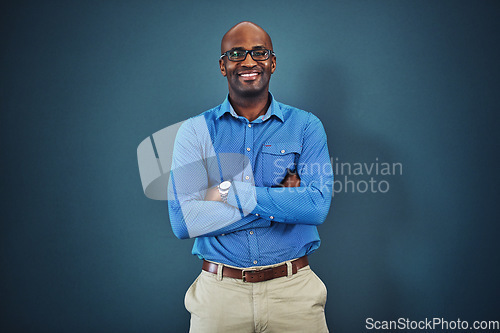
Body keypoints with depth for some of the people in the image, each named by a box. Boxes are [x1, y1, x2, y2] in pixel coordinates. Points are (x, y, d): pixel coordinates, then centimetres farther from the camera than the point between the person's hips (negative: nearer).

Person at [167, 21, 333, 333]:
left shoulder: (306, 126, 0)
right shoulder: (195, 131, 0)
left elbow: (318, 206, -14)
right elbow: (183, 220, -12)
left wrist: (228, 190, -16)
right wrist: (279, 203, -14)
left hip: (293, 288, 0)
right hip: (218, 291, 0)